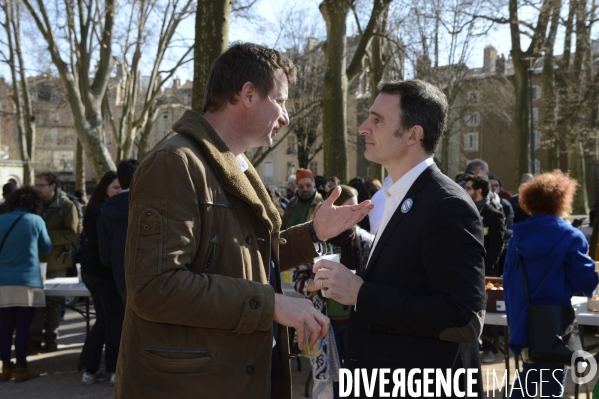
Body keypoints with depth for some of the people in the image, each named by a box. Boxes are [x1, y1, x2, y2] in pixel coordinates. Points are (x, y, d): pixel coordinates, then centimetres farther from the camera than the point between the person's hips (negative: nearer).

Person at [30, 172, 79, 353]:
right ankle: (35, 338, 9)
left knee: (54, 302, 7)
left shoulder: (66, 205, -6)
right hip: (35, 260, 3)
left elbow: (72, 233, -14)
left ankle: (51, 338, 16)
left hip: (56, 261, -3)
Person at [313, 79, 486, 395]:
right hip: (387, 380, 9)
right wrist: (346, 283, 0)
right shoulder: (401, 199, 9)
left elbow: (464, 321, -25)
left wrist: (361, 294, -23)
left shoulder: (448, 206, -19)